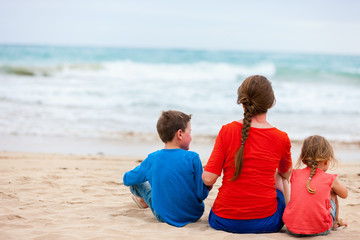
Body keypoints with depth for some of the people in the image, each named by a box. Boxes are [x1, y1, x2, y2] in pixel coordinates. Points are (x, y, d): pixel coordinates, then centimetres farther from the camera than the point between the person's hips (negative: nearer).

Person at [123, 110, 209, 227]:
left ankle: (143, 200, 49)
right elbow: (201, 195, -17)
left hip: (164, 217, 1)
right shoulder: (192, 158, -19)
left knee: (136, 183, 18)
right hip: (195, 215, 0)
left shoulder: (152, 159, -11)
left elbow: (127, 180, 5)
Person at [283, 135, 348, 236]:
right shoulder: (330, 179, 0)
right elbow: (344, 194, 21)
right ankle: (336, 222, 44)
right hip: (320, 230, -2)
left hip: (292, 229, 2)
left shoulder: (295, 175, 5)